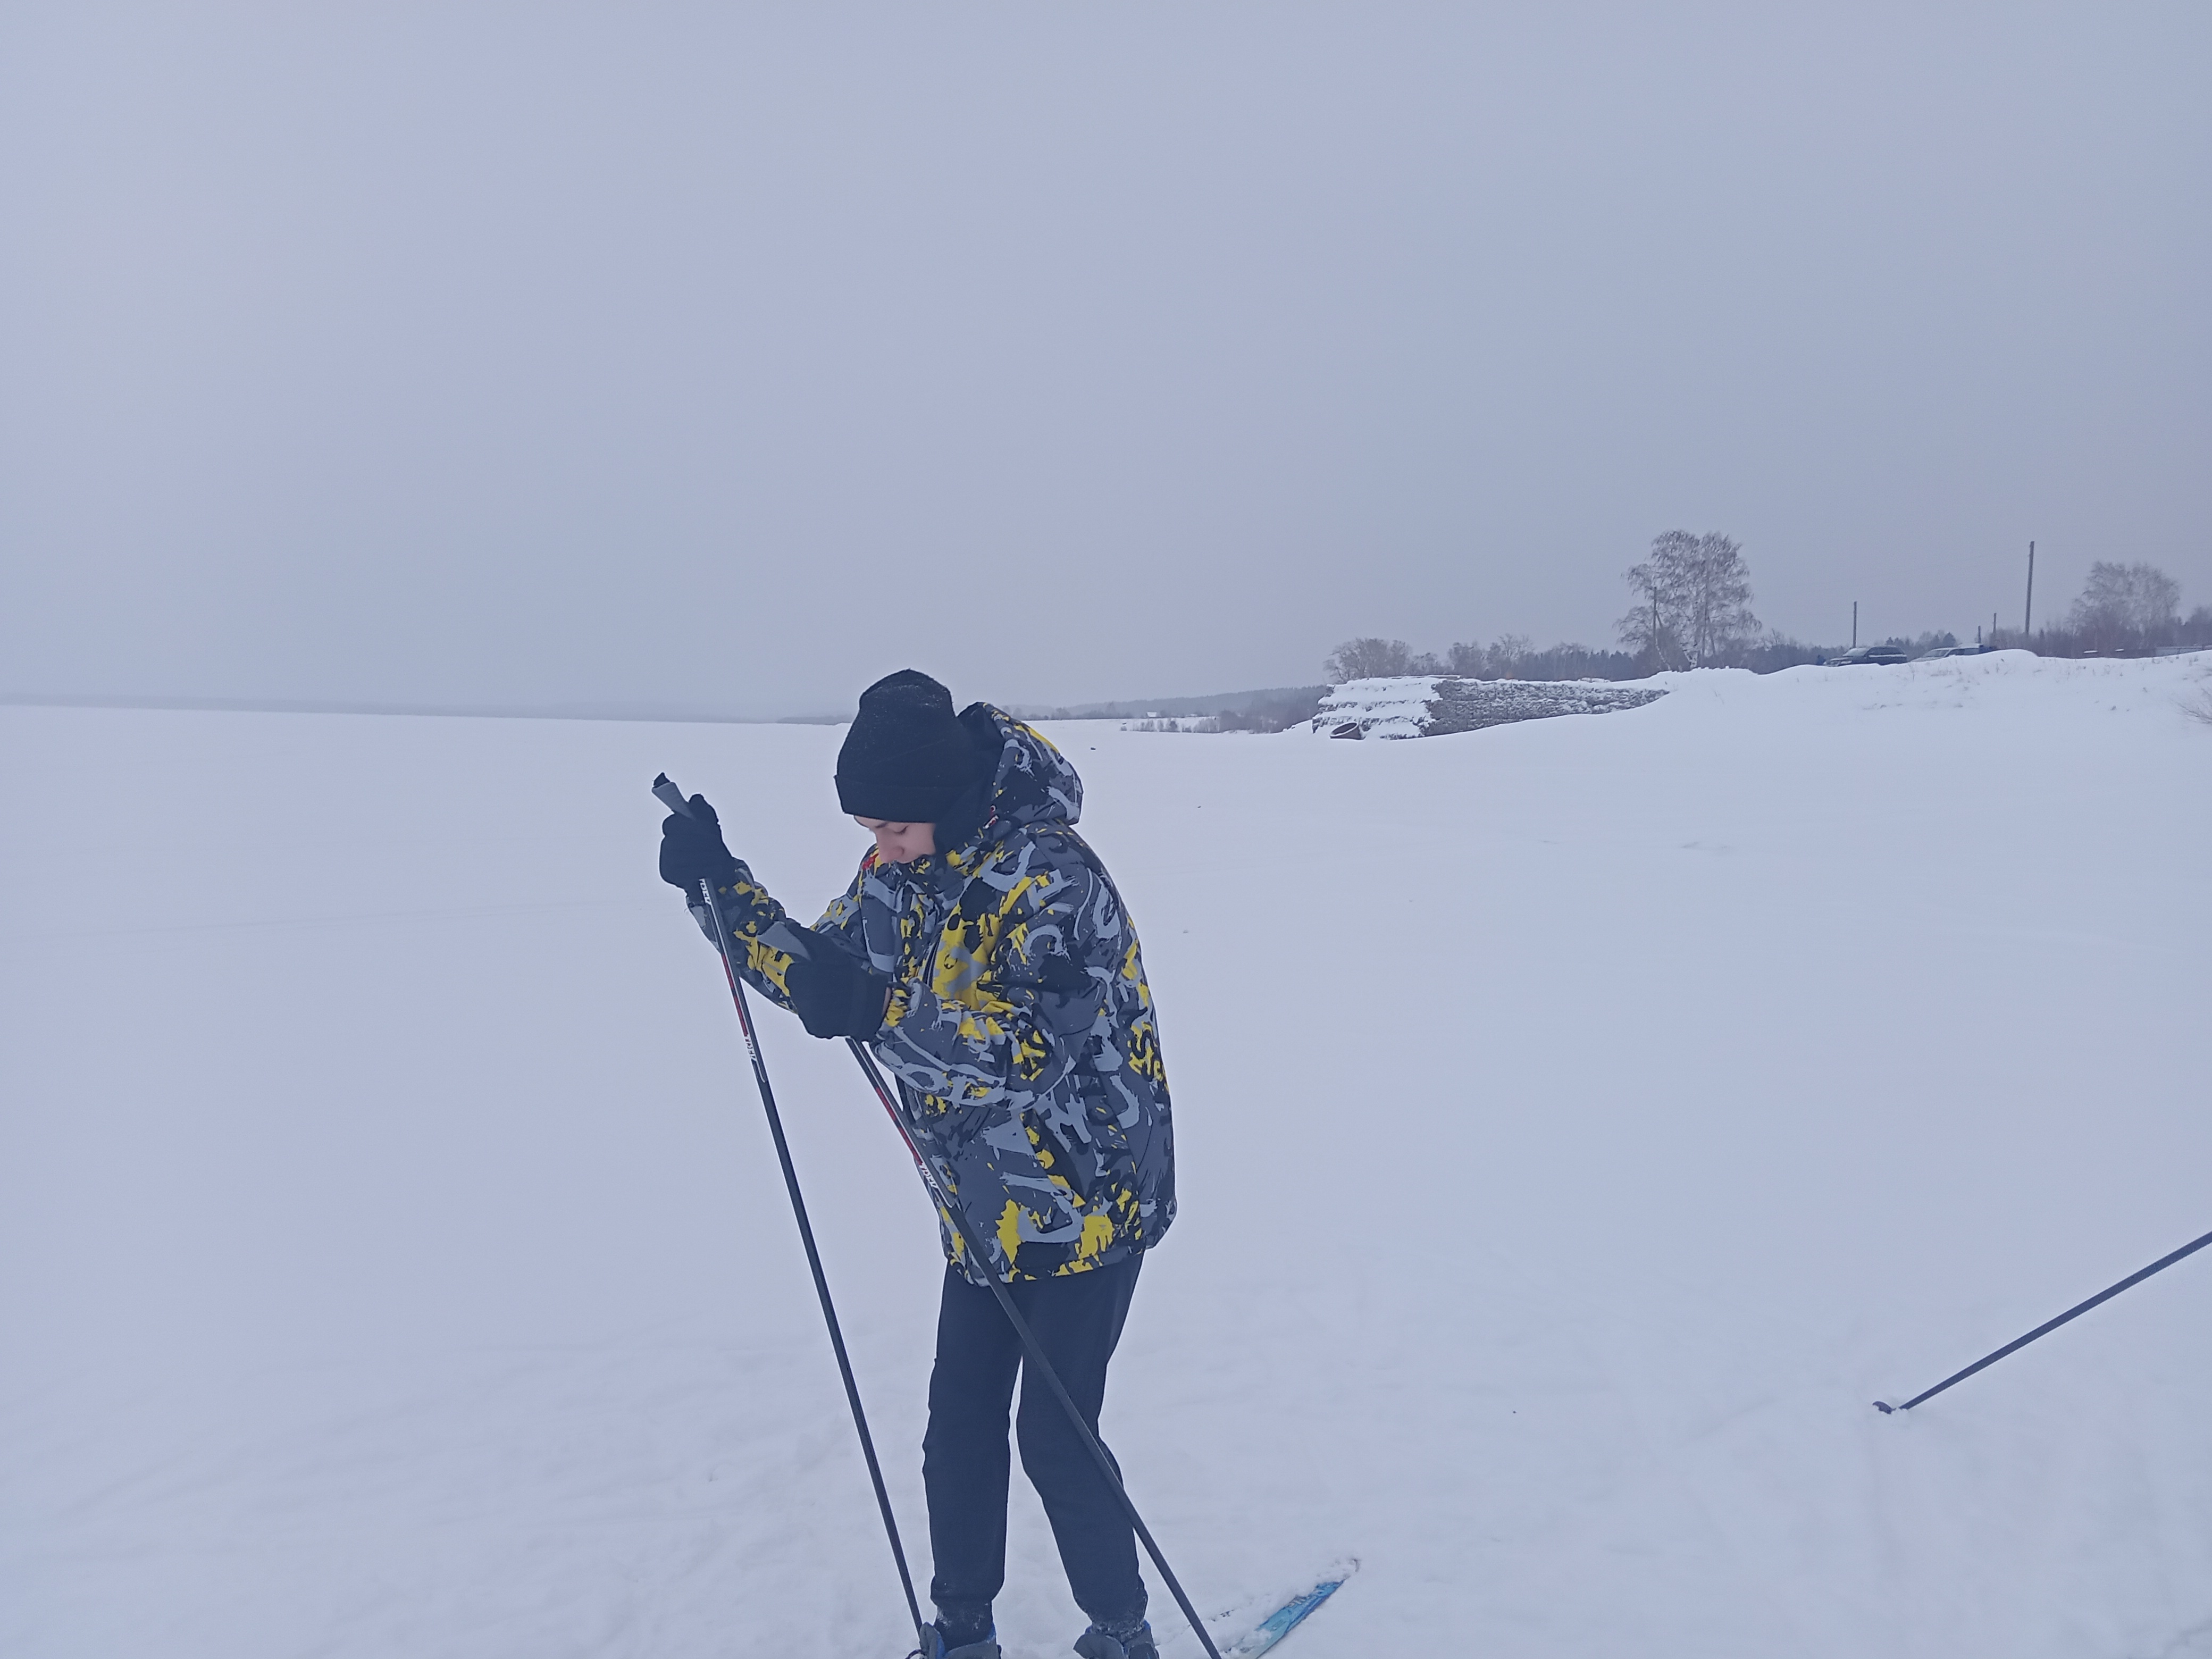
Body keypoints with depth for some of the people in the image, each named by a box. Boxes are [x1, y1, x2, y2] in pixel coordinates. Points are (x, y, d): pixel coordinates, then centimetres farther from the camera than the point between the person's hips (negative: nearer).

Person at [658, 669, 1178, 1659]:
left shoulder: (1051, 880, -25)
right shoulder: (903, 868, -1)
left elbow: (1025, 1050, -32)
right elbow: (823, 972, 8)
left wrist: (878, 1013, -38)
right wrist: (722, 891, -5)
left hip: (1087, 1203, -7)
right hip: (985, 1211, 7)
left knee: (1054, 1439, 2)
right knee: (959, 1430, 12)